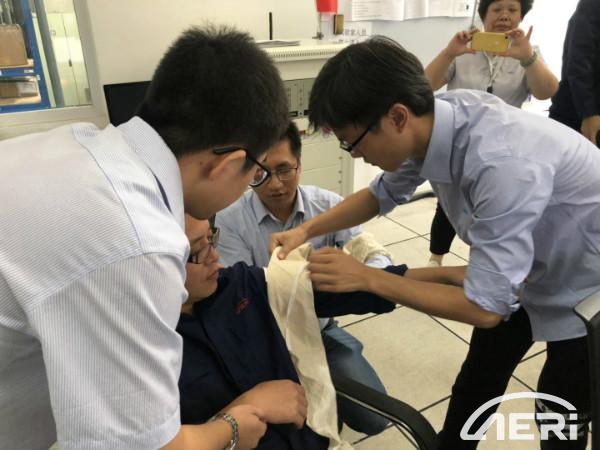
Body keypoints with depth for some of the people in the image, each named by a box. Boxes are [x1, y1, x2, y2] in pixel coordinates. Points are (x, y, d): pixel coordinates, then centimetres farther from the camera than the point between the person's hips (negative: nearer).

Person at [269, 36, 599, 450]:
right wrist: (306, 230, -10)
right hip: (521, 275, 6)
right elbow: (383, 193, 0)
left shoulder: (503, 164, -41)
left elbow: (484, 307, -33)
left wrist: (365, 277, -30)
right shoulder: (431, 120, -19)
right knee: (473, 389, 19)